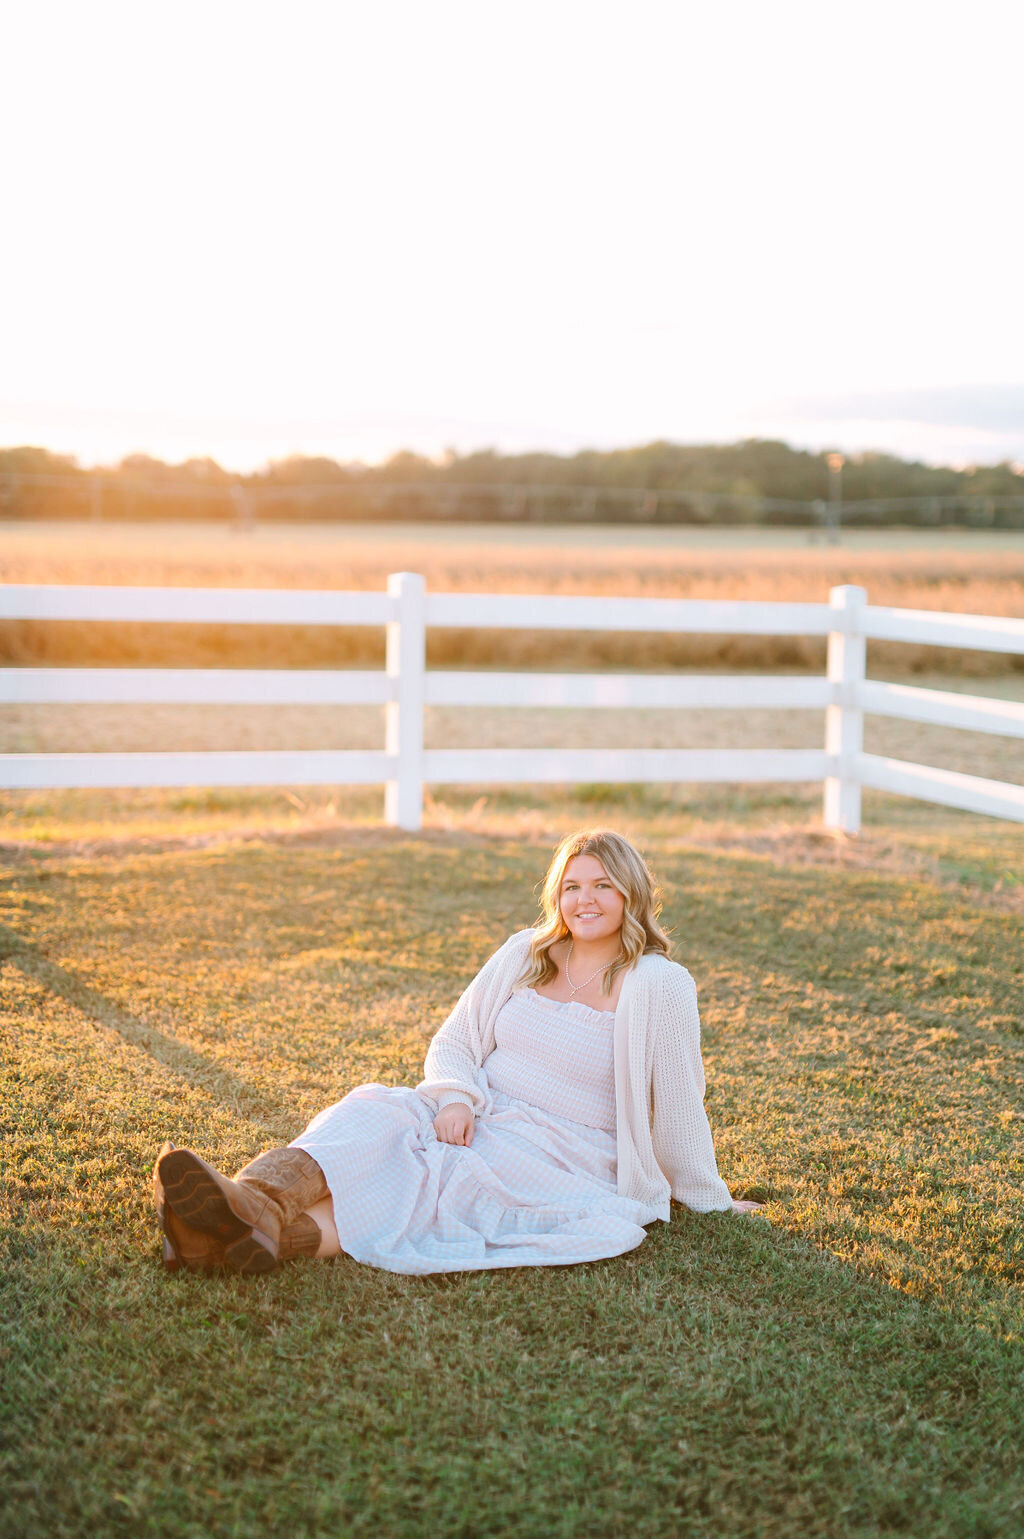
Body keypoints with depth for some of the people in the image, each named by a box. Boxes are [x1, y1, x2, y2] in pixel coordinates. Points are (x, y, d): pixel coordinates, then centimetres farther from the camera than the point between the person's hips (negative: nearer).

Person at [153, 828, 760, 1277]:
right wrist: (455, 1099, -9)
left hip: (562, 1153, -4)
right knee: (372, 1112, -27)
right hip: (477, 1116, 4)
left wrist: (713, 1202, 6)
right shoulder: (524, 955, 11)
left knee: (456, 1180, -35)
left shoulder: (659, 986, -5)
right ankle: (253, 1206, -57)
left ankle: (281, 1236, -57)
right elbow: (455, 1040, 12)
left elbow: (677, 1107, 1)